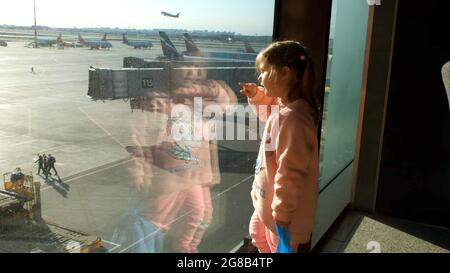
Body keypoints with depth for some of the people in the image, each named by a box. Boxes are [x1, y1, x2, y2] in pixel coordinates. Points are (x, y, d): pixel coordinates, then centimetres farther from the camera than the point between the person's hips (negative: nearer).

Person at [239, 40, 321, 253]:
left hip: (285, 210, -10)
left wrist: (282, 214, -24)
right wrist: (257, 96, 8)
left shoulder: (291, 117, -32)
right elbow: (268, 113, 27)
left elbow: (290, 172, -31)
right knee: (258, 234, 30)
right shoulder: (282, 107, 0)